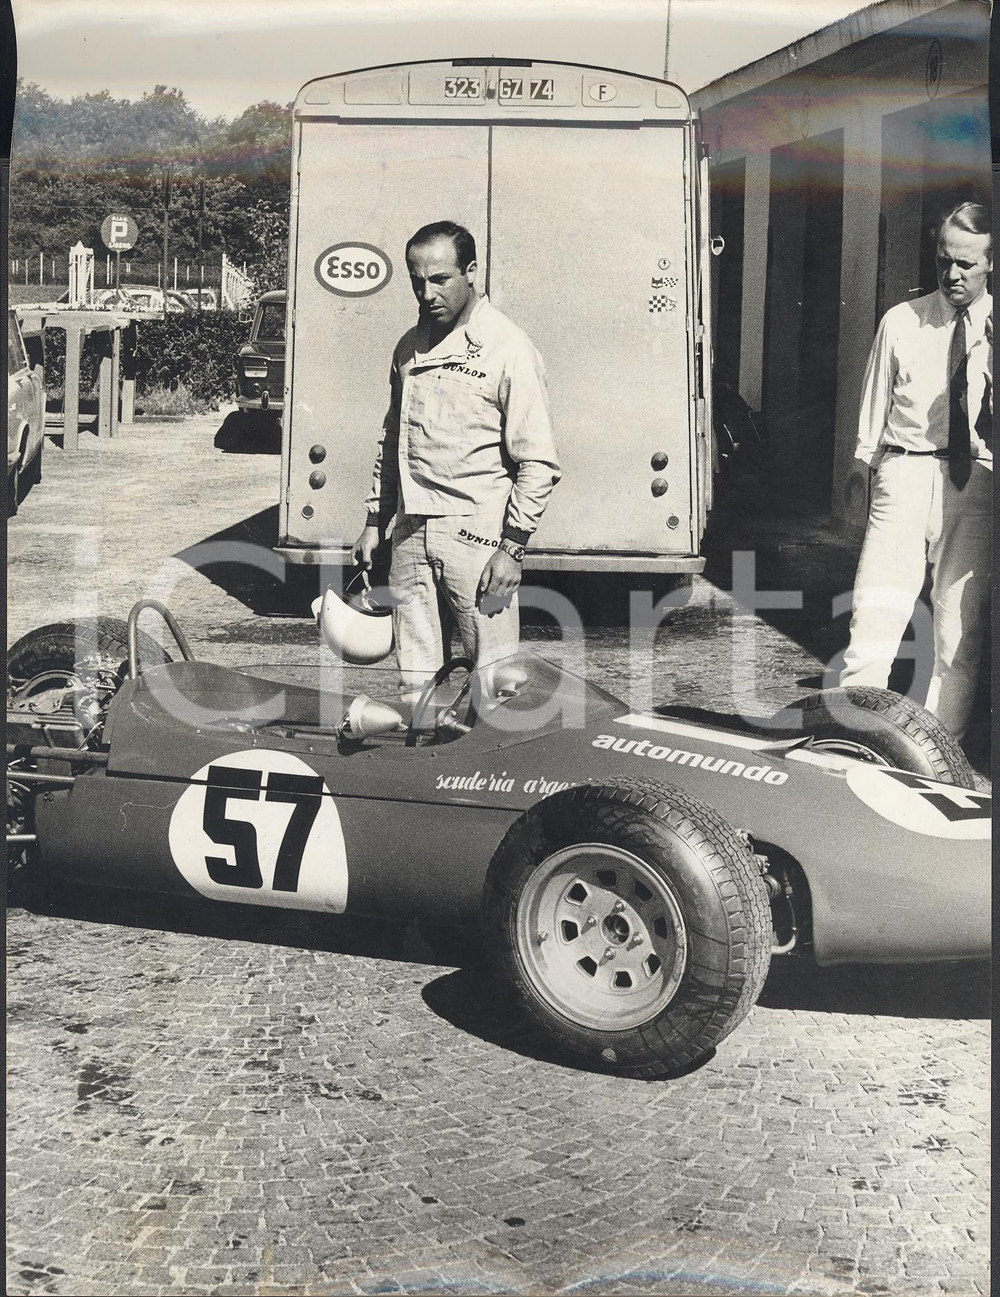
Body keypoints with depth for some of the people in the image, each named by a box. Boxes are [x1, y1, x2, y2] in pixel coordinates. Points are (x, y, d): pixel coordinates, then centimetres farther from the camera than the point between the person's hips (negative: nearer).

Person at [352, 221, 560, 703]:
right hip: (411, 535, 6)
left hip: (477, 536, -6)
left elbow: (538, 463, -8)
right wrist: (375, 521, 20)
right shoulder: (409, 347, 15)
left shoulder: (509, 349, -6)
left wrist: (512, 548, -13)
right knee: (414, 681, 9)